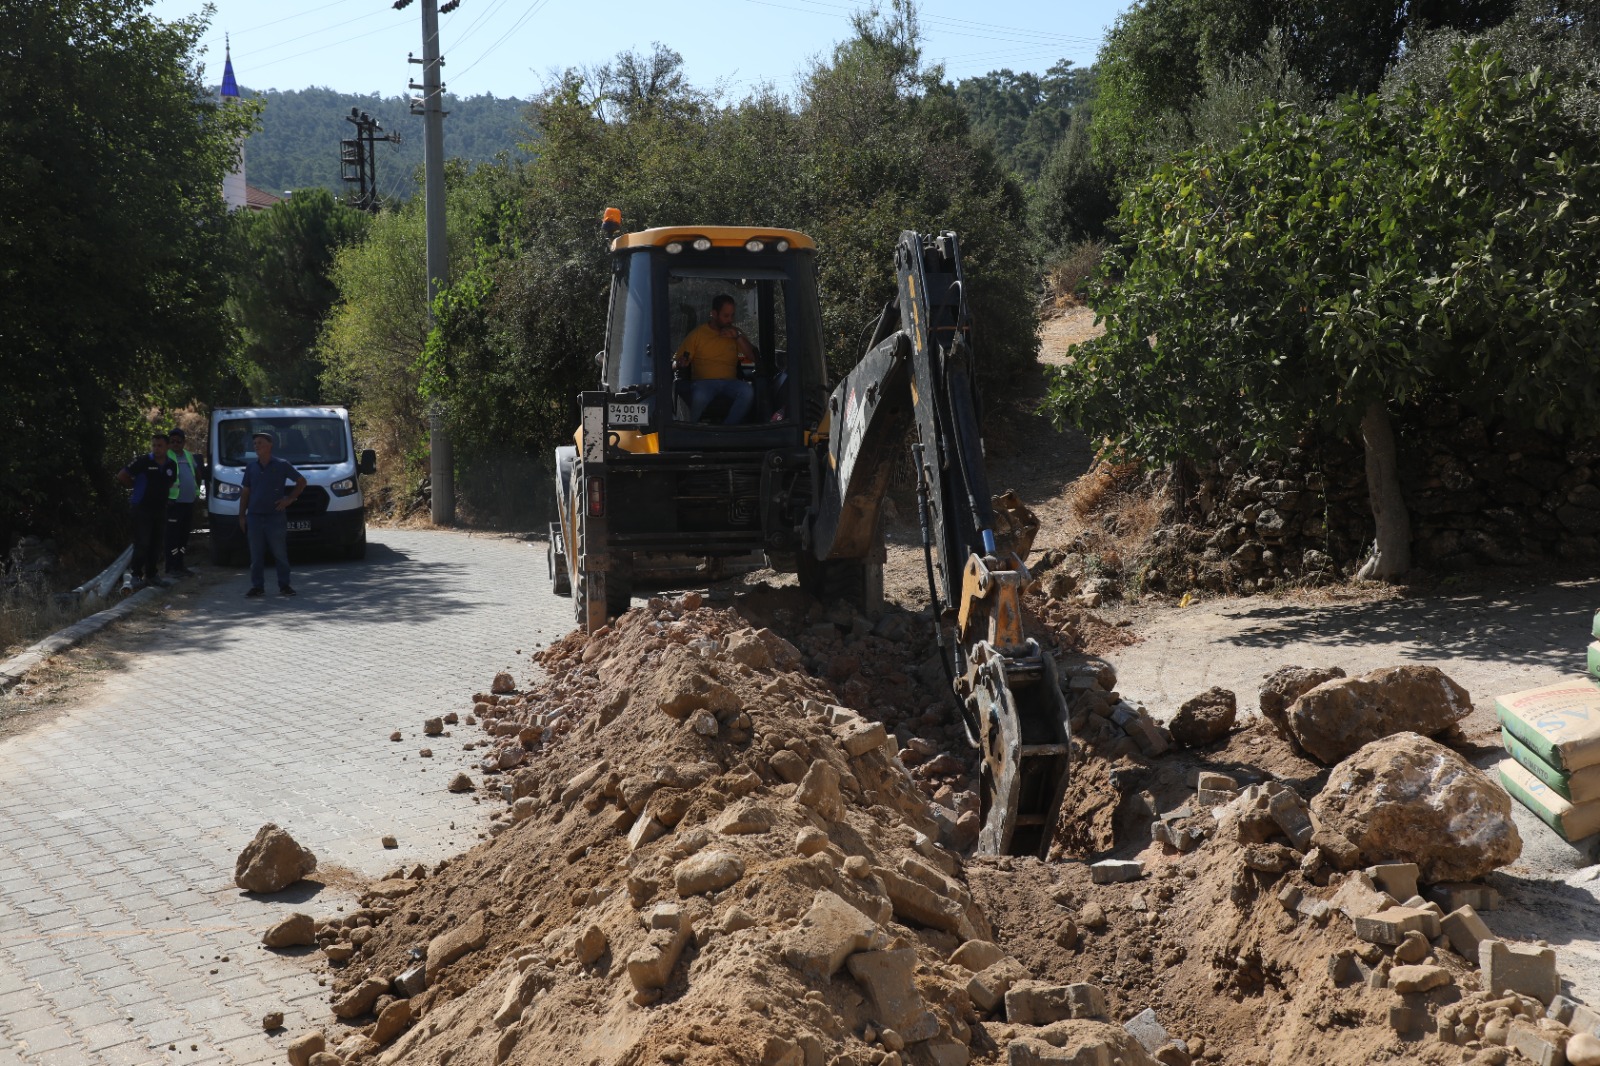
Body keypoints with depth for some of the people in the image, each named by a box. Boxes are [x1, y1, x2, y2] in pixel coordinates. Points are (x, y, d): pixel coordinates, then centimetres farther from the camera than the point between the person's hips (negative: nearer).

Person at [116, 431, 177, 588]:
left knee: (156, 544, 9)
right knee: (142, 544, -7)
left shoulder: (171, 465, 8)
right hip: (142, 509, -5)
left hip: (160, 509, 5)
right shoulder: (143, 462, -10)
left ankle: (152, 574, 18)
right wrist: (137, 485, 5)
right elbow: (121, 476, -5)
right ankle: (137, 575, 2)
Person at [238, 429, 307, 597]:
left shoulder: (281, 466, -1)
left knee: (280, 554, 1)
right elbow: (245, 493, 13)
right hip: (254, 517, 3)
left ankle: (284, 585, 8)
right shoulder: (251, 467, 9)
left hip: (276, 517, -3)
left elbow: (301, 481, 7)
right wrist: (241, 515, 8)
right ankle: (257, 586, 11)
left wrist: (289, 499, -2)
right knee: (256, 555, 5)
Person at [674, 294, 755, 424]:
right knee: (699, 396, -39)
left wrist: (738, 337, 1)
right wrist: (680, 363, -16)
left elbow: (754, 358, 11)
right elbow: (676, 362, 9)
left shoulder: (735, 333, 19)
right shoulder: (697, 334, 10)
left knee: (748, 391, -33)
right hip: (703, 382, -3)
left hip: (730, 382, 3)